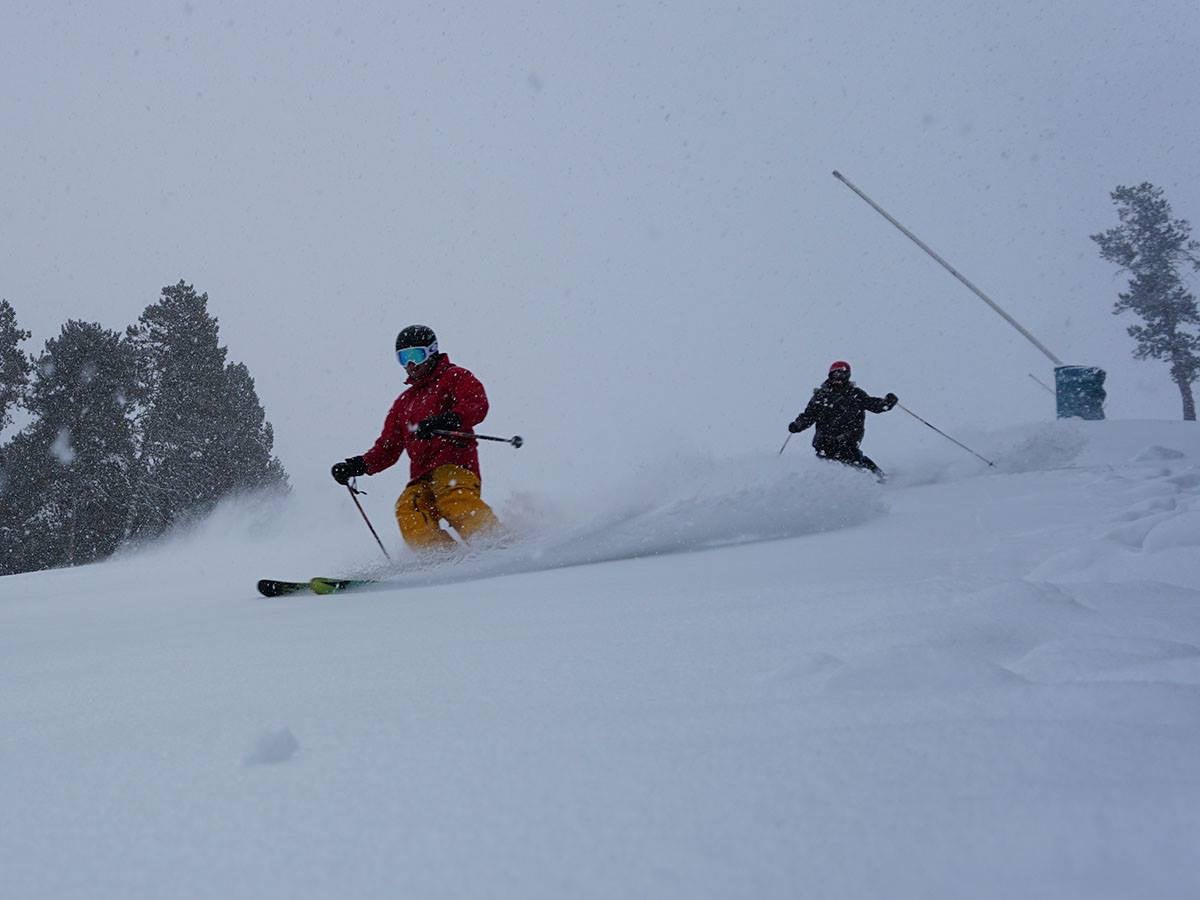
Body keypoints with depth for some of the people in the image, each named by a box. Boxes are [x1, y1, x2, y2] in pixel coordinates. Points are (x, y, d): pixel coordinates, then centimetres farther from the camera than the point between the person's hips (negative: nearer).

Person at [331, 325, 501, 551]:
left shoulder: (455, 377, 14)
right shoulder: (404, 402, 34)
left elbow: (477, 405, -6)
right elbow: (387, 449, 31)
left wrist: (444, 421, -25)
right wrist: (358, 466, 13)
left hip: (456, 467, -5)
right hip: (422, 479, 5)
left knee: (453, 499, -39)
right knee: (408, 511, -29)